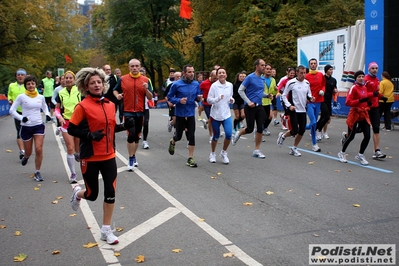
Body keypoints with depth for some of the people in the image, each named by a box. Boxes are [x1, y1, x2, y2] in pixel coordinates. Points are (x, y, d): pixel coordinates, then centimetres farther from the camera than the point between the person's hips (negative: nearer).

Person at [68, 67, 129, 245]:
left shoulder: (110, 105, 4)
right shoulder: (83, 106, -13)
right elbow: (71, 129, -11)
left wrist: (123, 127, -3)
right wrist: (90, 135, -24)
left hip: (109, 156, 4)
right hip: (90, 158, -4)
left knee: (110, 193, 1)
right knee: (92, 195, 8)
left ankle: (106, 231, 17)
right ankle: (77, 193, 46)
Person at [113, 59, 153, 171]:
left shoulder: (145, 80, 3)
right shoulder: (123, 79, 0)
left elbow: (150, 97, 1)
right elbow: (115, 90, 13)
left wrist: (146, 89, -18)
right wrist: (117, 95, -8)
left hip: (140, 112, 3)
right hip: (128, 112, -3)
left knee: (137, 136, 12)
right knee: (131, 134, -13)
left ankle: (133, 156, 30)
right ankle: (131, 160, 0)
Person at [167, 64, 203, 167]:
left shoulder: (196, 84, -1)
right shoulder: (176, 84, -11)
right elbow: (169, 97, -5)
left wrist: (199, 98, -12)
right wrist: (179, 100, -21)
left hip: (191, 114, 2)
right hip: (180, 114, -2)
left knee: (191, 136, -2)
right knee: (178, 135, 11)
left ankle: (190, 159, 7)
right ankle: (172, 143, 48)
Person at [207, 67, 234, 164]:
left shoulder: (230, 85, 3)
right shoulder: (214, 85, -10)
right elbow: (208, 100, -10)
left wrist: (232, 100, -3)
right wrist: (217, 99, -26)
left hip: (226, 114, 3)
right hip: (215, 115, -3)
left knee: (229, 134, -10)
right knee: (216, 136, 7)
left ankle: (224, 153, 15)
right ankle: (212, 154, 31)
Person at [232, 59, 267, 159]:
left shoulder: (262, 79, 12)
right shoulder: (250, 77, -9)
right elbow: (240, 90, -10)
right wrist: (249, 102, -15)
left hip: (259, 106, 6)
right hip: (250, 107, -6)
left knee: (260, 128, -1)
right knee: (250, 129, -2)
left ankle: (257, 150, 9)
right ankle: (238, 134, 30)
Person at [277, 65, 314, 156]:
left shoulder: (307, 83, 6)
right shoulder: (291, 83, -11)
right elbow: (284, 95, -5)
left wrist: (311, 98, -4)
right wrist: (289, 105, -15)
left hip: (303, 110, 6)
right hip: (293, 110, -5)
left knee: (302, 130, 3)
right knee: (295, 131, -10)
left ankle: (294, 148, 21)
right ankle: (282, 136, 22)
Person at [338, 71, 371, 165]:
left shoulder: (365, 88, 9)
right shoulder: (354, 88, -12)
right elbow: (347, 102, -19)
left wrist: (368, 102, 2)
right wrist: (360, 101, -28)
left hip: (364, 114, 6)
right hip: (355, 114, -6)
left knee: (367, 136, -1)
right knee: (351, 137, 3)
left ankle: (360, 155, 19)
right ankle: (342, 153, 26)